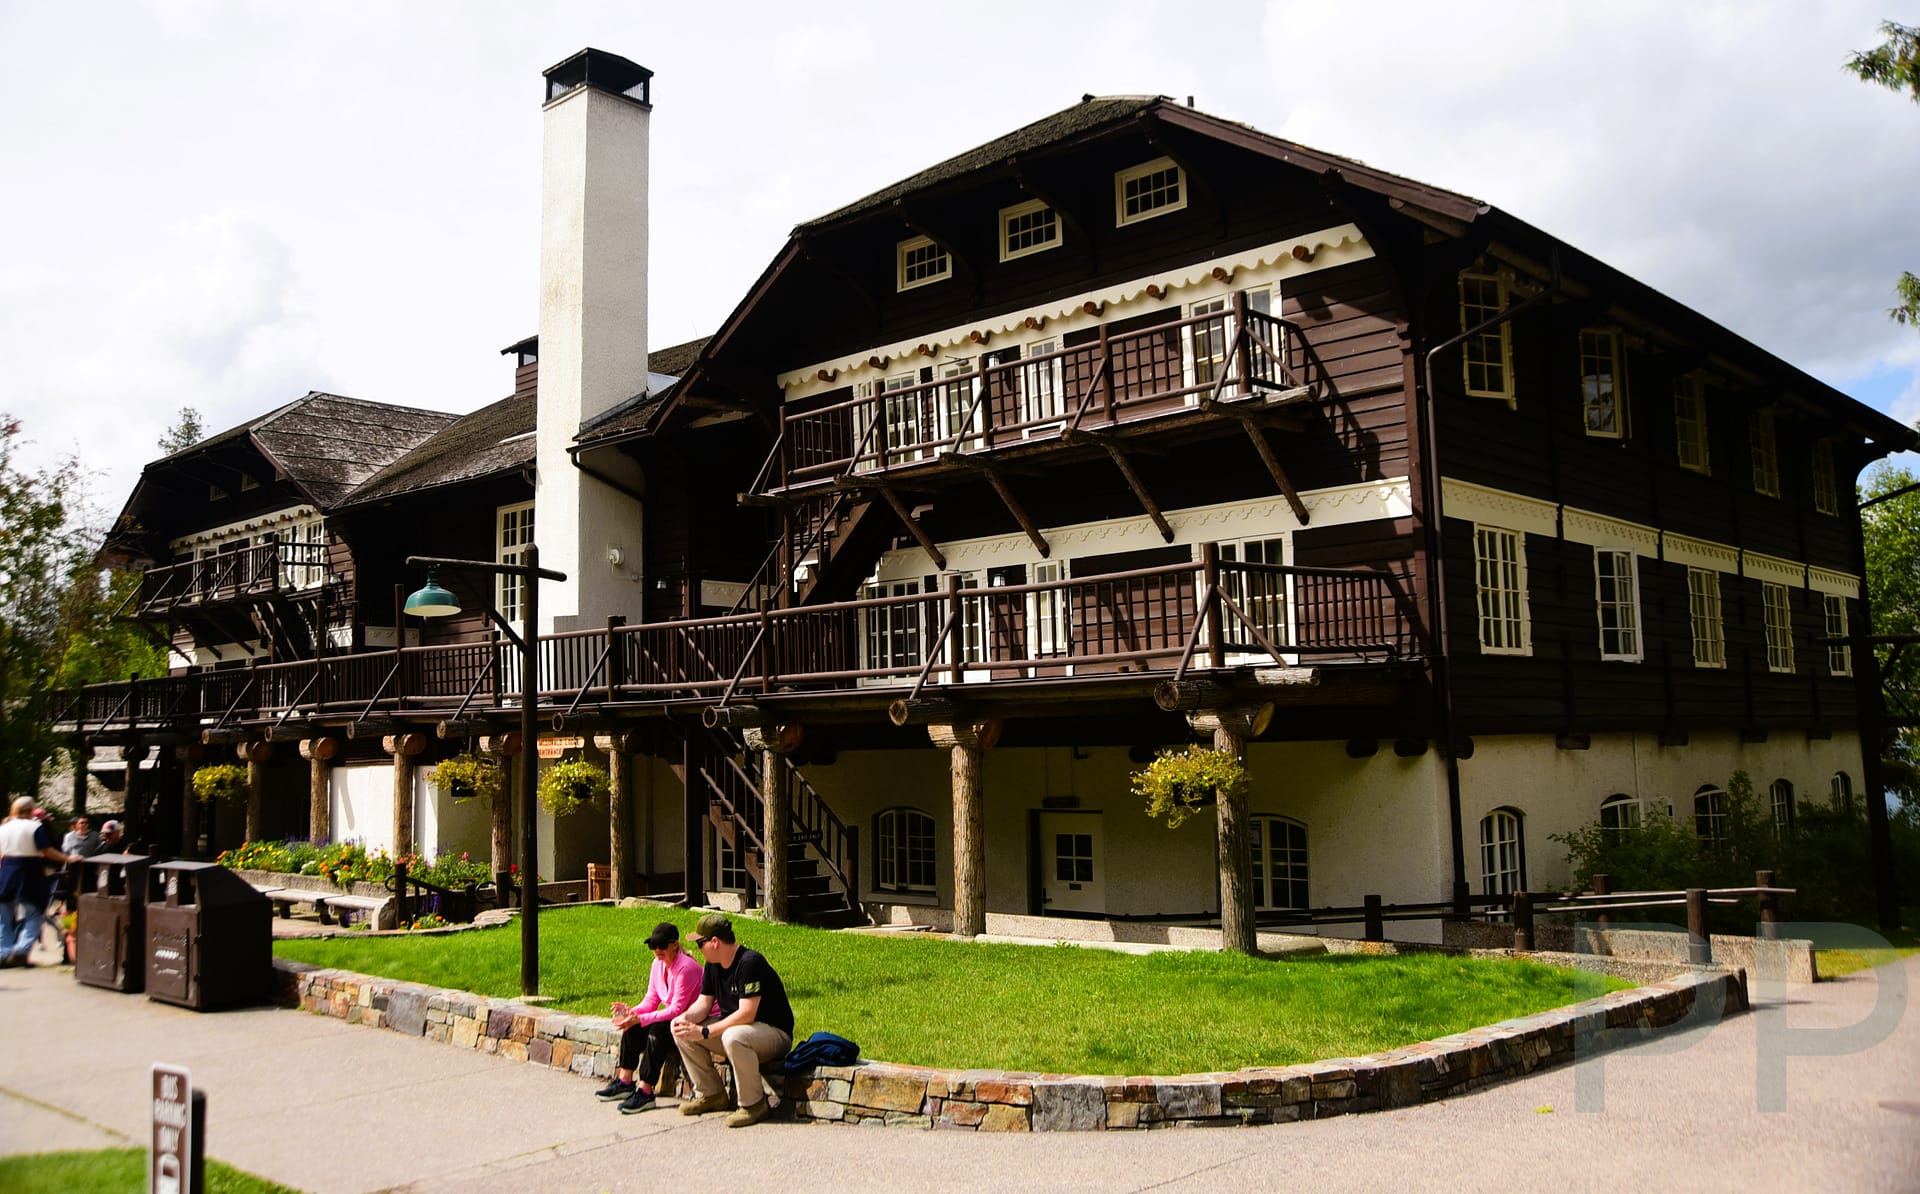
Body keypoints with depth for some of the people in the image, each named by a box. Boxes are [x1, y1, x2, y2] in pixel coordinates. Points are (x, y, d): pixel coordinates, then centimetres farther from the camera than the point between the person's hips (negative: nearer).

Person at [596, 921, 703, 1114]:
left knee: (657, 1030, -31)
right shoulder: (658, 964, 3)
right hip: (670, 1018, 9)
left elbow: (676, 1010, -27)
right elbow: (651, 1000, 5)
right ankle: (625, 1081, -3)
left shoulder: (686, 968, -23)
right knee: (633, 1027, -8)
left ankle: (644, 1091, -28)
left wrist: (640, 1019, -32)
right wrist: (632, 1012, -17)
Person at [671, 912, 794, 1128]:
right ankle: (710, 1094, 5)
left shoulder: (750, 963, -25)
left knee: (733, 1037, -40)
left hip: (775, 1033, -9)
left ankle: (754, 1104, -22)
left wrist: (704, 1032, -30)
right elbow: (704, 1003, 7)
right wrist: (685, 1018, -16)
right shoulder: (713, 965, 4)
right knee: (682, 1031, -2)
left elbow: (746, 1014, -30)